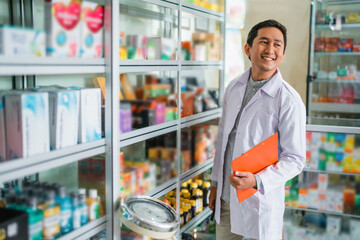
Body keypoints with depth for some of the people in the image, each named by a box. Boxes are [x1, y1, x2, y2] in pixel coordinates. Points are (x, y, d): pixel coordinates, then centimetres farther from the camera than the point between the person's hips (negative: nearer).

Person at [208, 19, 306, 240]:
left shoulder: (289, 100, -14)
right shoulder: (234, 88, 4)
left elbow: (295, 159, -12)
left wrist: (257, 180, -25)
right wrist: (215, 184, 13)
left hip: (262, 201, -5)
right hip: (226, 195, 5)